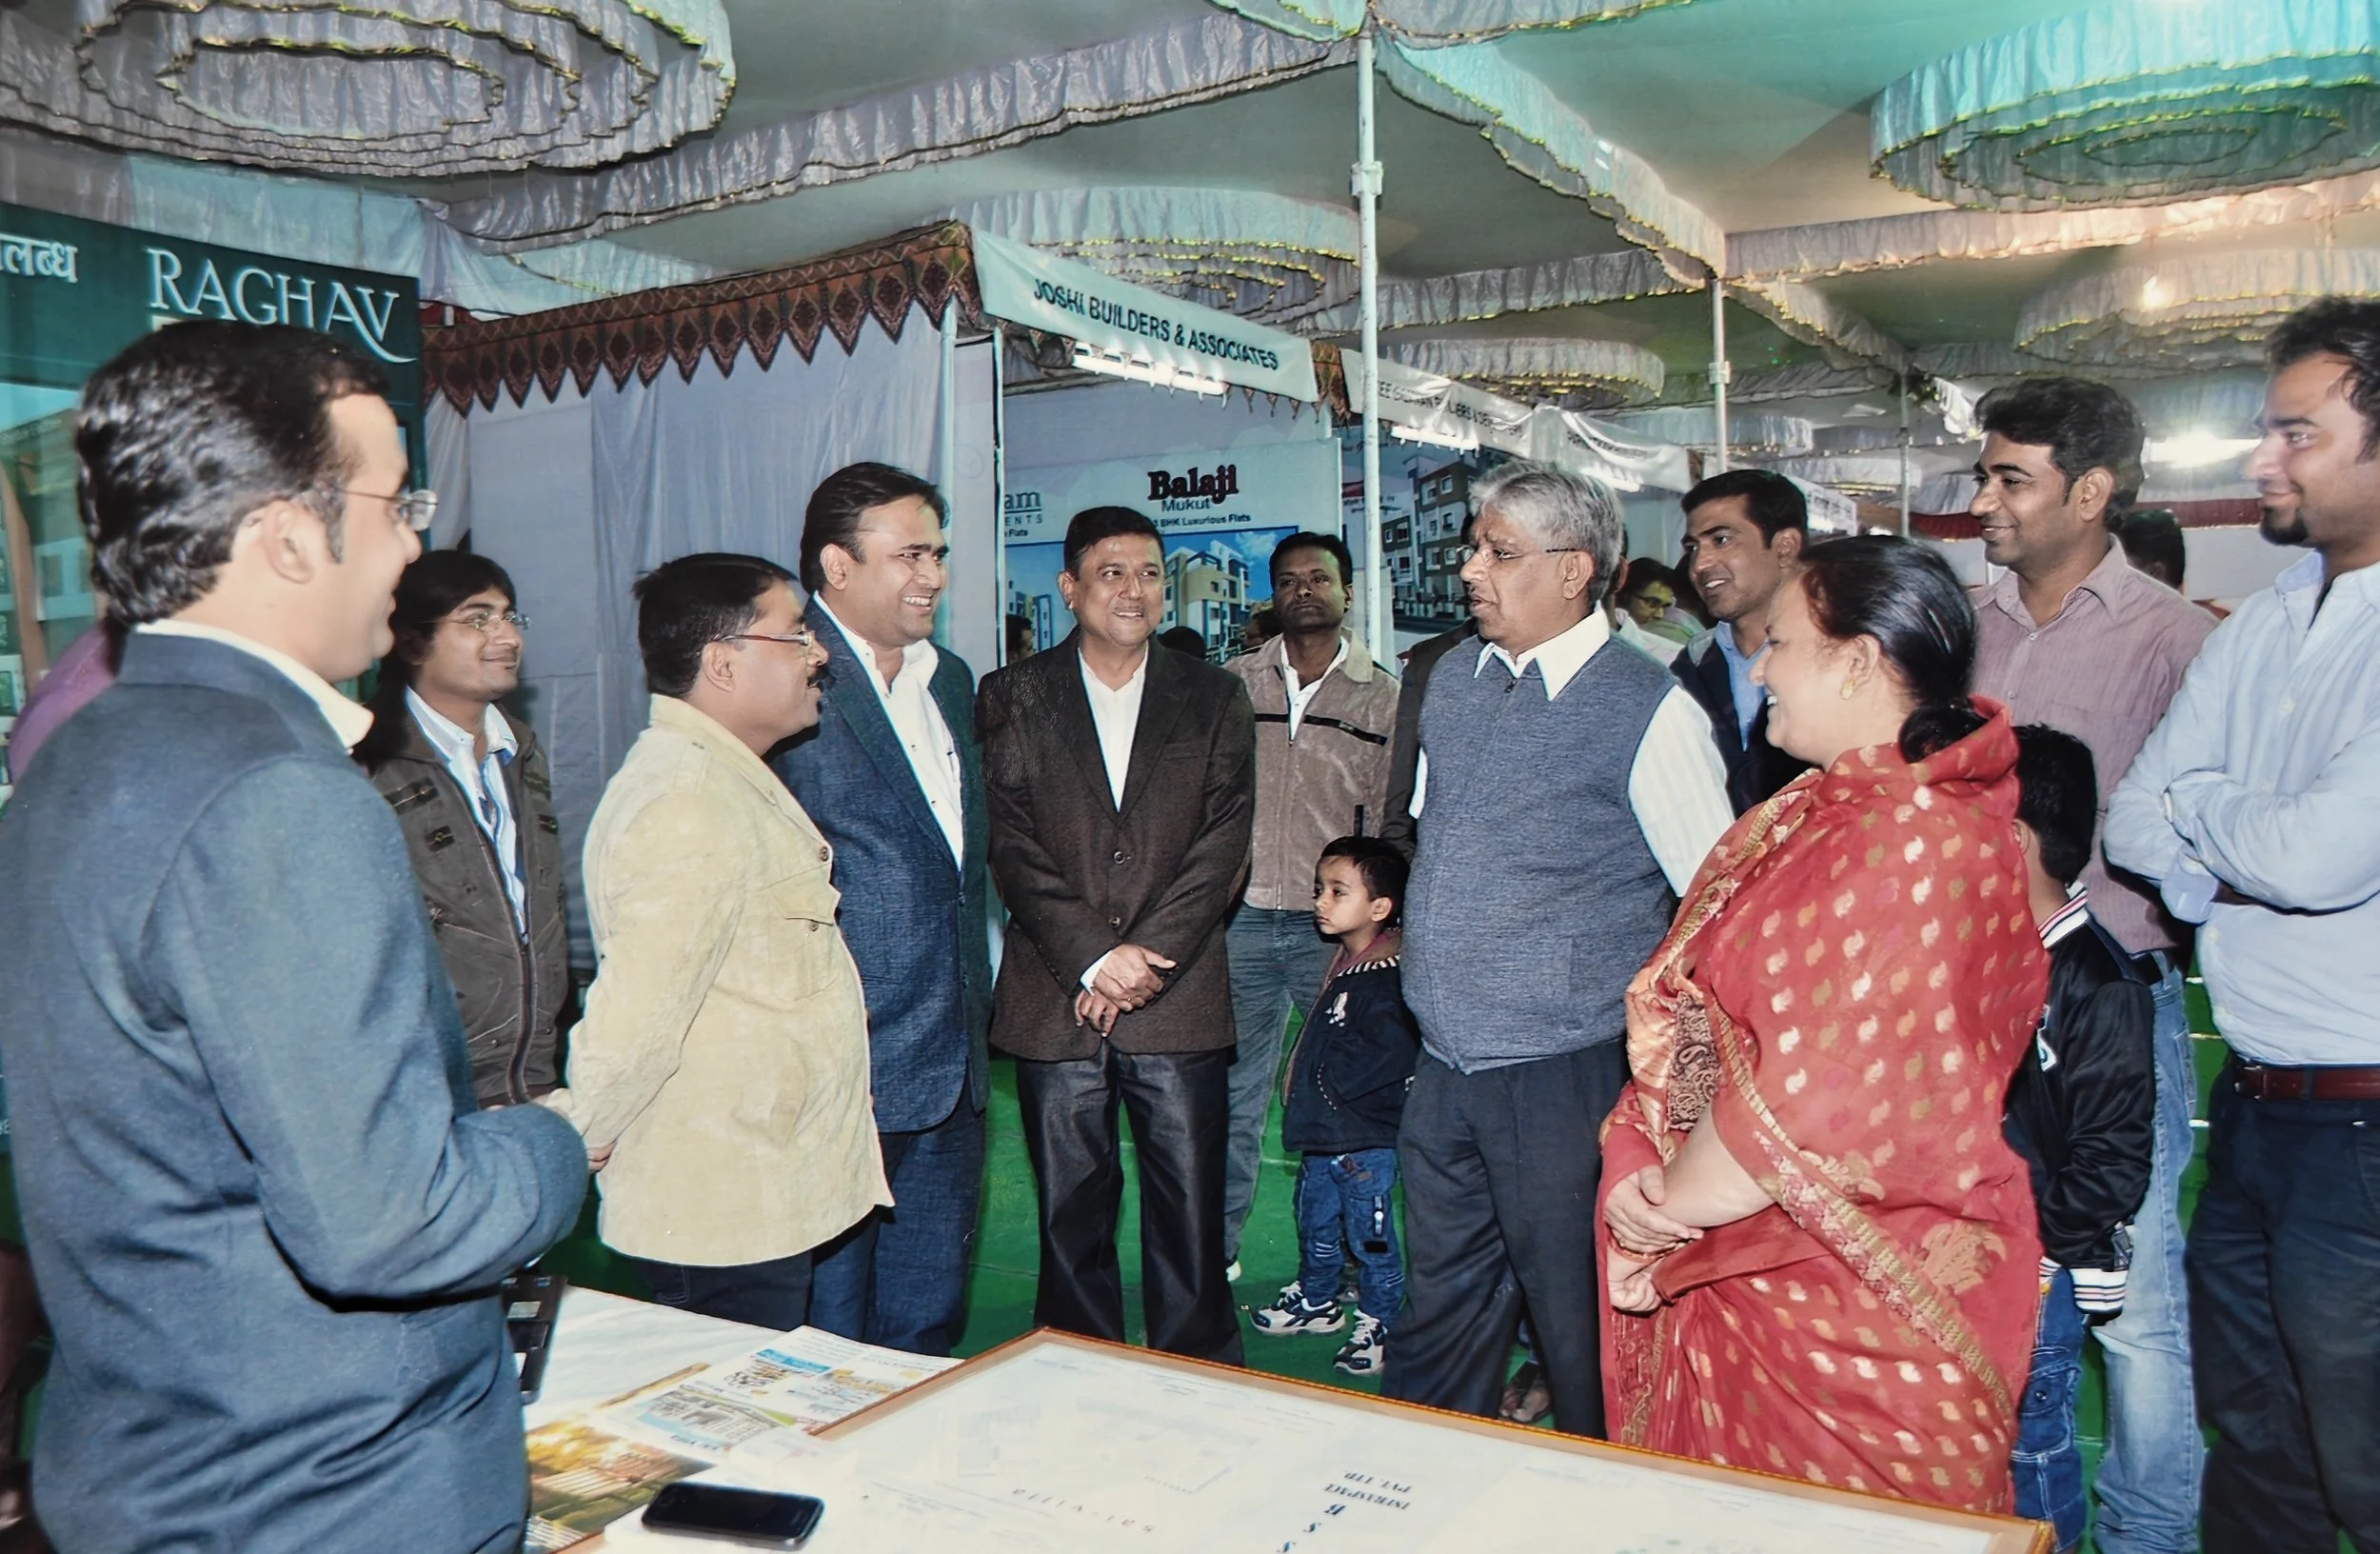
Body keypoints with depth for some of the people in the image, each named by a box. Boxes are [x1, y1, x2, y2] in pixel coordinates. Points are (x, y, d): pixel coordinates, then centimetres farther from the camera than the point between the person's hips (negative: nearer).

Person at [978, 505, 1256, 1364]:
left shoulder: (1215, 698, 9)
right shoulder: (1012, 698, 6)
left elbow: (1222, 846, 1)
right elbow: (1011, 848, -2)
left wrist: (1147, 958, -9)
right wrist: (1095, 959, -12)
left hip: (1181, 1002, 0)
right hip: (1055, 1003, 0)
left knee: (1191, 1220, 4)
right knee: (1071, 1221, 8)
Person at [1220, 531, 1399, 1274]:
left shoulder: (1382, 696, 5)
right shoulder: (1234, 682, 7)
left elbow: (1389, 826, 5)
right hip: (1239, 917, 1)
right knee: (1234, 1094, 8)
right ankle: (1216, 1250, 20)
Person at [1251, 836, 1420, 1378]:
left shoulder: (1388, 978, -20)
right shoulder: (1342, 964, 10)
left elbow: (1385, 1055, -26)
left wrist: (1325, 1076, -16)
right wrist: (1299, 1085, 9)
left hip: (1366, 1139, -9)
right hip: (1321, 1132, 9)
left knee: (1370, 1236, 3)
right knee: (1316, 1224, 22)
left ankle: (1379, 1323, 18)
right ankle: (1317, 1301, 39)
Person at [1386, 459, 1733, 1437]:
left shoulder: (1649, 711, -11)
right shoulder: (1451, 680, 8)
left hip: (1563, 1075, -6)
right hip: (1444, 1069, 6)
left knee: (1580, 1330, 8)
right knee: (1438, 1317, 19)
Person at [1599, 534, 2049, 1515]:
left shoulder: (1915, 838, -21)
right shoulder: (1803, 818, 10)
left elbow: (1813, 1094, -26)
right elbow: (1684, 1012, 7)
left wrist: (1673, 1203, -13)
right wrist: (1634, 1161, -7)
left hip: (1853, 1296, -8)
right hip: (1736, 1271, 8)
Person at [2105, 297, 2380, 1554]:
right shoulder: (2264, 625, 8)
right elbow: (2133, 825, 7)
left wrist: (2199, 808, -5)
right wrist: (2250, 841, -12)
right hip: (2252, 1106, 7)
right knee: (2250, 1440, 22)